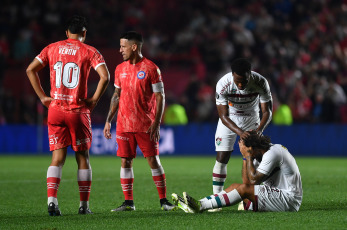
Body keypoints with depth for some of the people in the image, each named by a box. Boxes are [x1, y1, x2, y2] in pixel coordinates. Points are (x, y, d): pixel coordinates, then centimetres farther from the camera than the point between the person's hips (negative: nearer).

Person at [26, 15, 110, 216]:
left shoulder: (52, 49, 8)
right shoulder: (89, 52, -1)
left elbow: (30, 70, 4)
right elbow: (105, 77, -15)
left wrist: (42, 96, 6)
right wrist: (94, 99, -5)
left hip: (56, 109, 2)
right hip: (79, 110, -2)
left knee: (58, 157, 3)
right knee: (83, 157, 9)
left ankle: (52, 200, -13)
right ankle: (84, 205, 12)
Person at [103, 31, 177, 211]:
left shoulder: (151, 68, -5)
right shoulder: (120, 69, 10)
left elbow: (160, 97, -5)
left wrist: (156, 123, -12)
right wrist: (108, 121, 13)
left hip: (146, 125, -4)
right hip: (123, 125, 4)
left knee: (153, 160, -3)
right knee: (125, 161, 1)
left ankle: (163, 200, 5)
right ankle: (128, 202, 7)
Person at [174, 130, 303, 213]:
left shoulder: (272, 153, -17)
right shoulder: (261, 154, 13)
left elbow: (253, 180, -20)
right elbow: (247, 181, 9)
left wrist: (248, 157, -12)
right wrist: (245, 157, 1)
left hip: (288, 200, -10)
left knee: (244, 189, -21)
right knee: (235, 187, 4)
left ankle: (201, 206, -24)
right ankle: (200, 204, -5)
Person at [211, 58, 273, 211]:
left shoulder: (260, 82, -29)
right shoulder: (223, 85, -32)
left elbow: (267, 112, -21)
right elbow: (224, 116, -26)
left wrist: (258, 131, -39)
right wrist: (239, 132, -42)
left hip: (252, 120, 1)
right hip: (229, 121, -1)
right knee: (221, 158, -9)